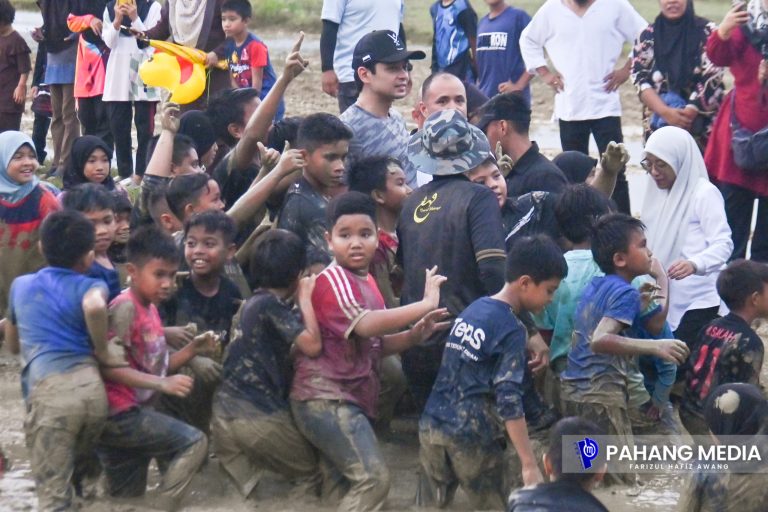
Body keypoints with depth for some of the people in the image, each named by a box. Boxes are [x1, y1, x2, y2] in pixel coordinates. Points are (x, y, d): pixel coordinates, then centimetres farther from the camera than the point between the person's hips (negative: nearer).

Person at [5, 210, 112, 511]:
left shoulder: (21, 286, 21)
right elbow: (95, 307, -16)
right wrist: (102, 351, -1)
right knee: (72, 474, 25)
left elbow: (12, 344, 36)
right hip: (92, 389, 1)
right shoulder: (91, 287, 11)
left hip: (49, 392, -1)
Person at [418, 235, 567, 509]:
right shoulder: (511, 330, -11)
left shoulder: (472, 309, 13)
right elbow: (509, 400, -18)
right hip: (471, 437, -7)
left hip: (432, 425, 7)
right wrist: (530, 465, -20)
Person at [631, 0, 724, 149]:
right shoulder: (648, 36, 9)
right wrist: (666, 112, -14)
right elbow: (641, 81, 1)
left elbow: (711, 81, -6)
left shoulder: (707, 32, 1)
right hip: (659, 125, 2)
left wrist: (687, 114, -15)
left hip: (702, 125, -2)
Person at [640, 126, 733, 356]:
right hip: (662, 300, 7)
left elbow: (723, 244, -19)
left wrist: (694, 264, -35)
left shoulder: (705, 193, -11)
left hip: (697, 302, -7)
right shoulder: (658, 191, 12)